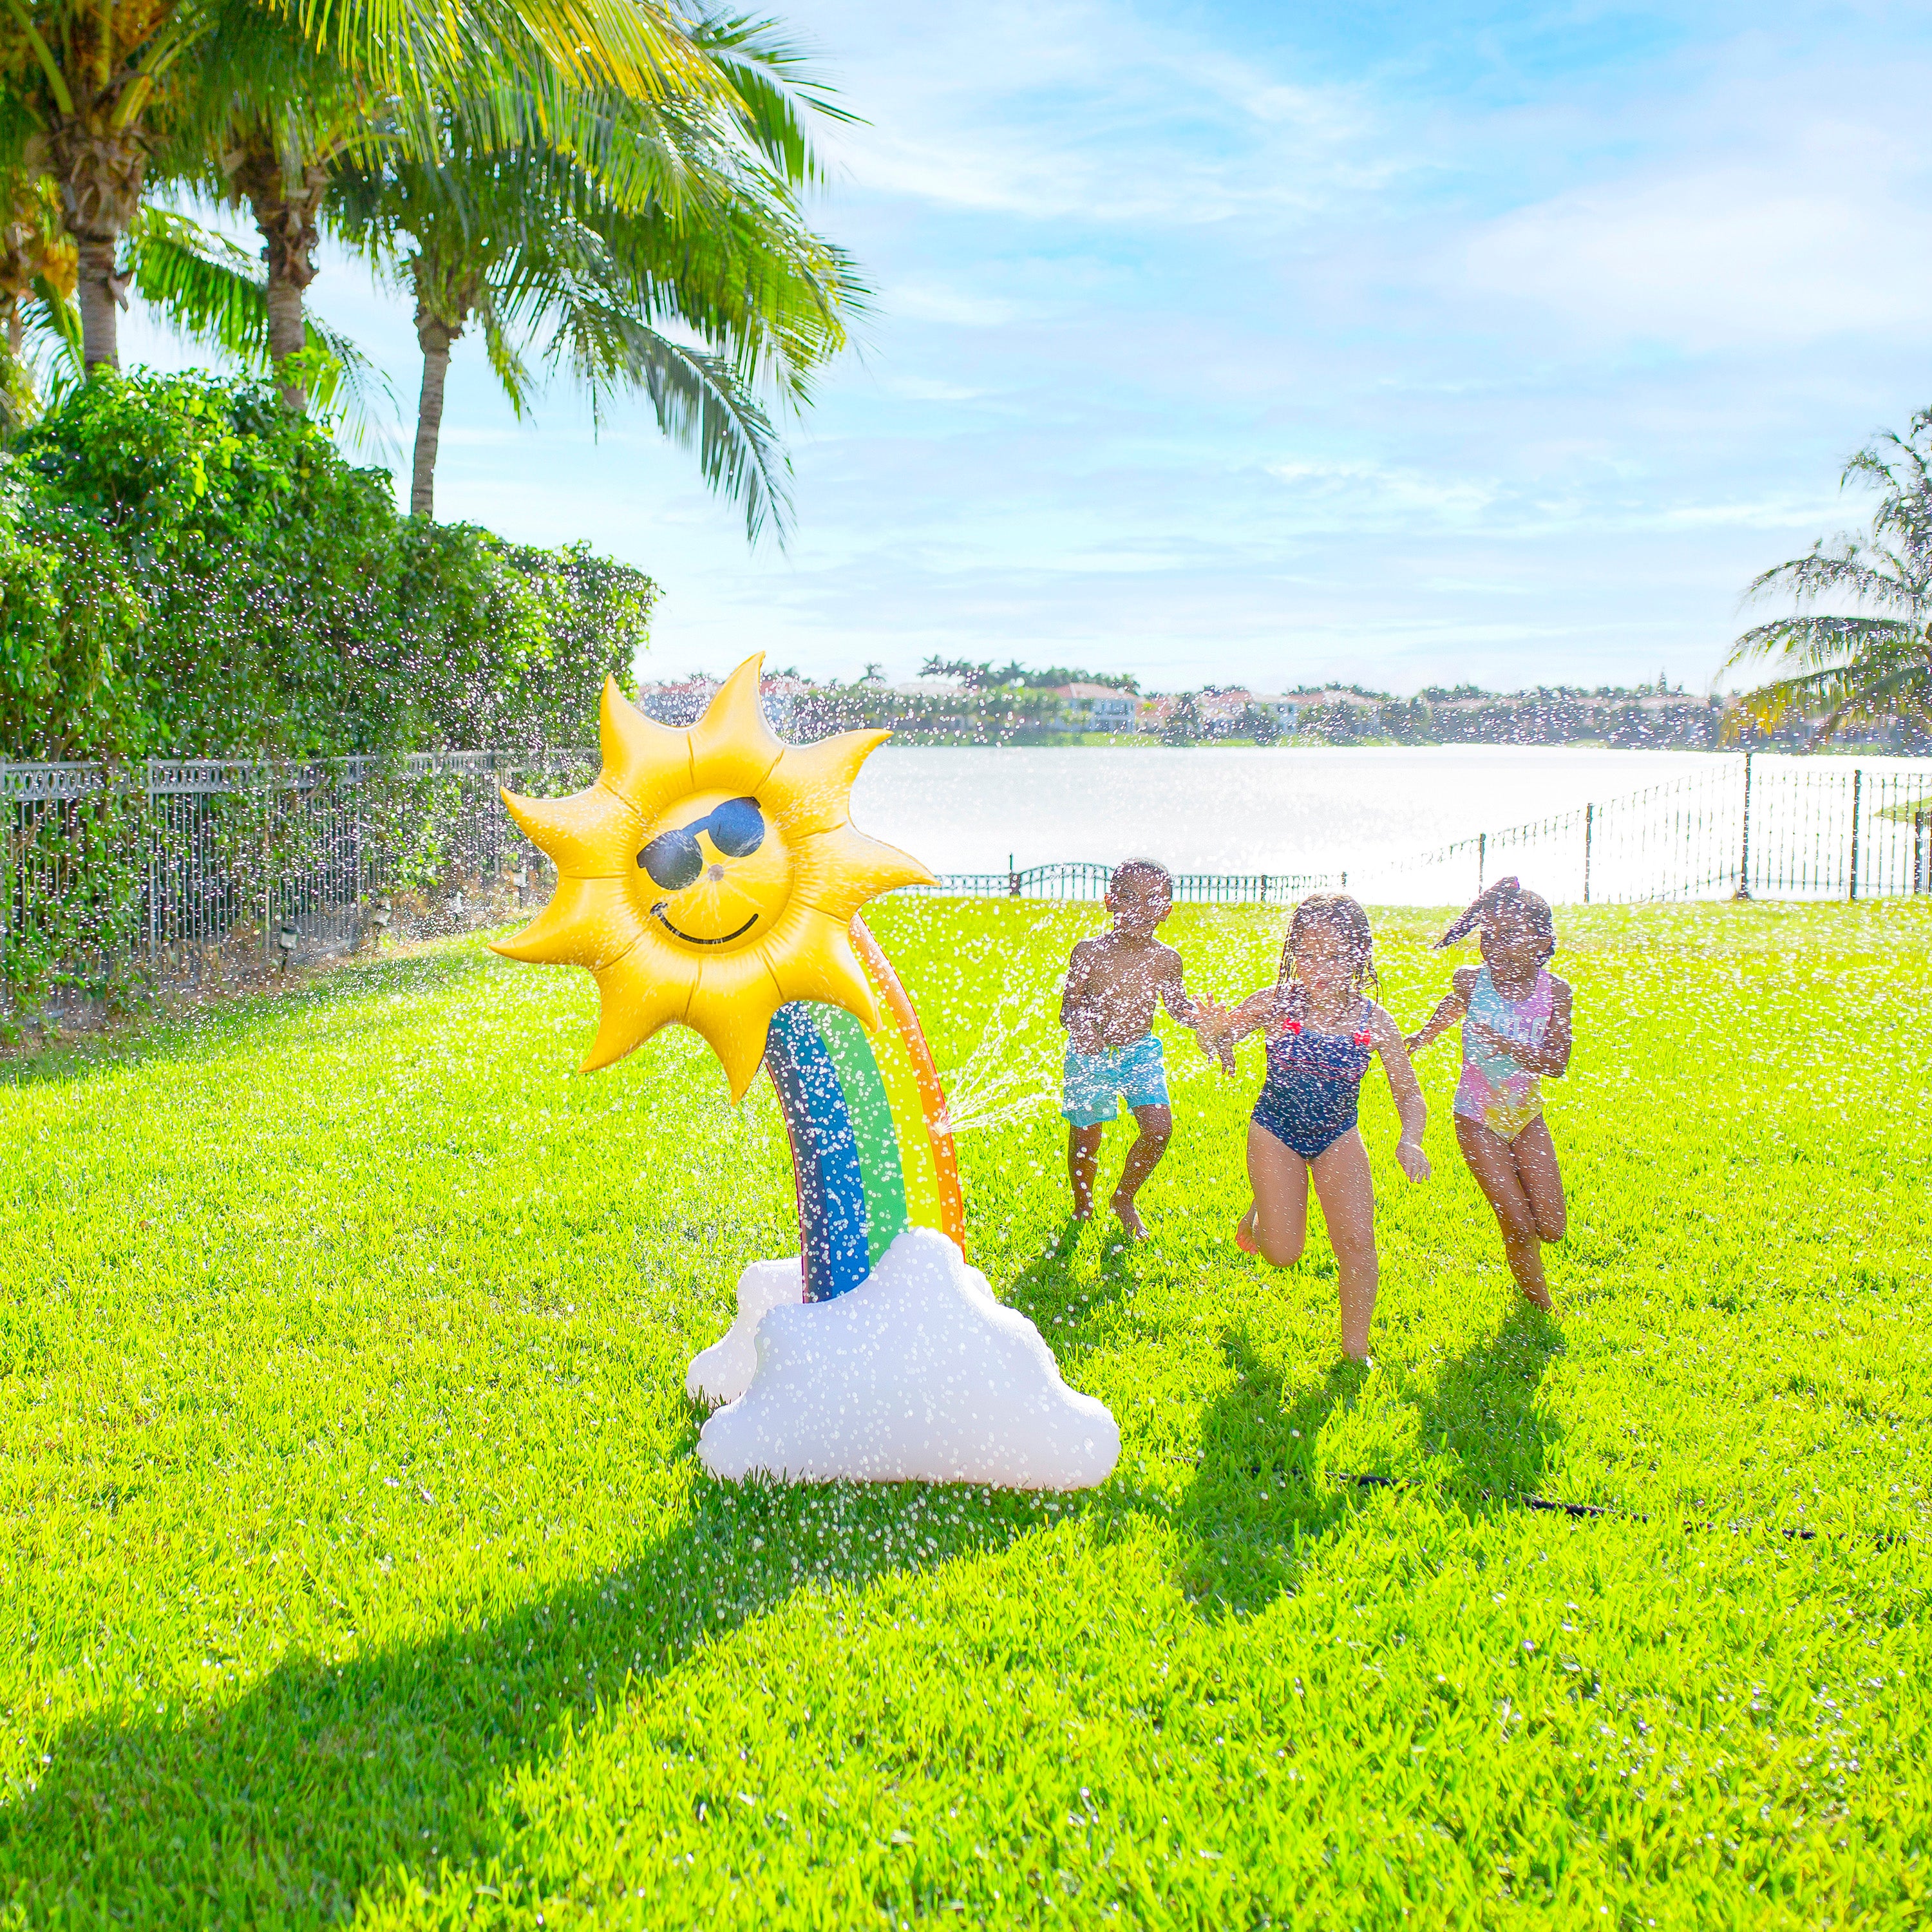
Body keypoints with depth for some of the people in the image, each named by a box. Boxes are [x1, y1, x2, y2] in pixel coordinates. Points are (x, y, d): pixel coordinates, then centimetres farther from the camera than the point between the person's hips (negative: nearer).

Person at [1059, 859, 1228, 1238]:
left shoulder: (1165, 959, -2)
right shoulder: (1090, 952, -11)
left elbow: (1177, 1005, 13)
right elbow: (1069, 1008, -9)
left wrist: (1198, 1014, -9)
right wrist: (1081, 1028, -32)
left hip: (1140, 1052, 2)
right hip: (1091, 1054, -2)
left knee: (1159, 1126, -11)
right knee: (1086, 1136, 3)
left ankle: (1124, 1198, 13)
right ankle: (1082, 1208, 29)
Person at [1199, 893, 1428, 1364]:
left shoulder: (1372, 1021, -15)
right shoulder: (1276, 1004, -19)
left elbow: (1409, 1094, -7)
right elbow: (1218, 1037, -14)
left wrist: (1410, 1140, -27)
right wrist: (1211, 1026, -40)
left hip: (1338, 1137, 1)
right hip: (1276, 1132, -1)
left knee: (1358, 1242, -11)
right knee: (1282, 1255, -1)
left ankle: (1355, 1348, 8)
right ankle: (1261, 1214, 36)